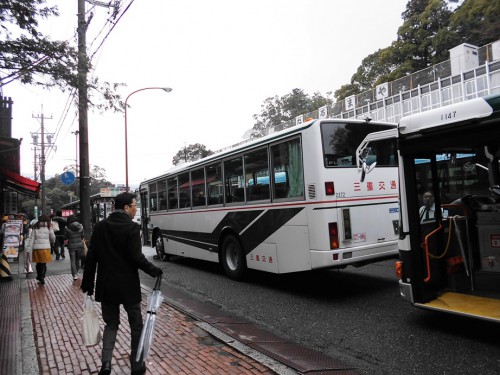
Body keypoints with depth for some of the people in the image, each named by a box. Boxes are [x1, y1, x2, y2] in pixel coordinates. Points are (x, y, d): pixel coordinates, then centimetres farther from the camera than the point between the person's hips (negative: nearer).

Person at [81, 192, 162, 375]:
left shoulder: (100, 226, 2)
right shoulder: (132, 227, -14)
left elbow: (91, 258, 4)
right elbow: (136, 257, -18)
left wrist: (87, 283, 11)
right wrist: (154, 271, -3)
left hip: (106, 286, 5)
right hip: (128, 286, -4)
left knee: (111, 324, 20)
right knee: (136, 325, 12)